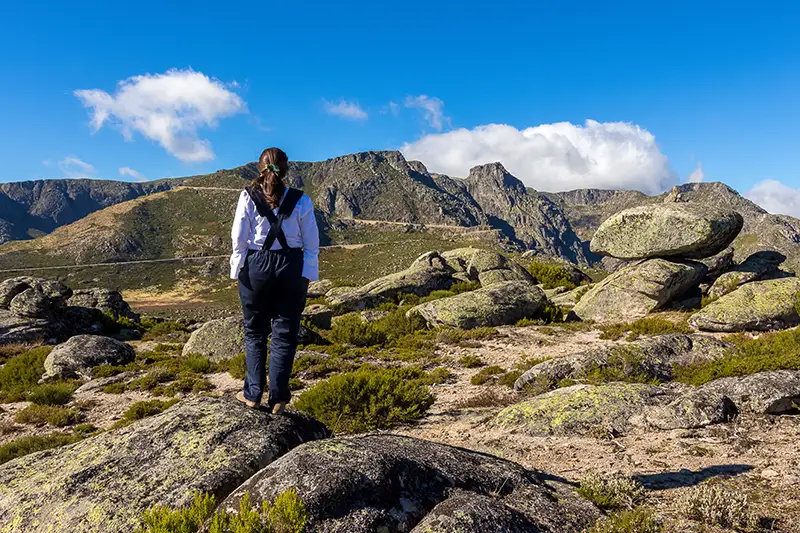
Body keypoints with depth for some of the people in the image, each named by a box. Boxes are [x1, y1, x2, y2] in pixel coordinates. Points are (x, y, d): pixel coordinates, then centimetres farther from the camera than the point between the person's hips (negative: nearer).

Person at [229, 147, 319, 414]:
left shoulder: (248, 197, -2)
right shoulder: (301, 201, 0)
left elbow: (239, 239, -2)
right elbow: (311, 244, 0)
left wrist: (238, 269, 6)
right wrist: (307, 276, 5)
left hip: (256, 267, 0)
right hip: (292, 270, 0)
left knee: (255, 332, 14)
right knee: (285, 334, 7)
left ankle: (253, 394, 17)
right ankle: (278, 398, 10)